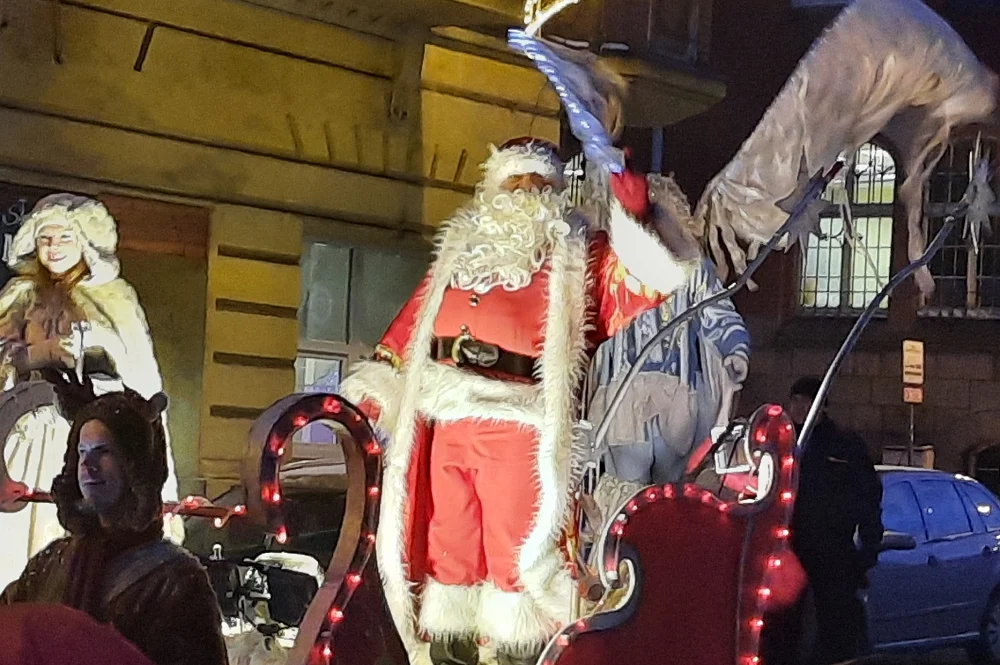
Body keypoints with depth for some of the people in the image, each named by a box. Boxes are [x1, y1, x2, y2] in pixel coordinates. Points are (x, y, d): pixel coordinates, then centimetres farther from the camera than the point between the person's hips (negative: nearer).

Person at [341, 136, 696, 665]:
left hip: (520, 423, -4)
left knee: (516, 552, -4)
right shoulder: (459, 250, 23)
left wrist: (633, 222, -14)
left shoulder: (578, 256, 11)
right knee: (448, 547, 9)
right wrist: (372, 386, 20)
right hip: (445, 422, 4)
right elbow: (414, 324, 24)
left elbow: (646, 286, -1)